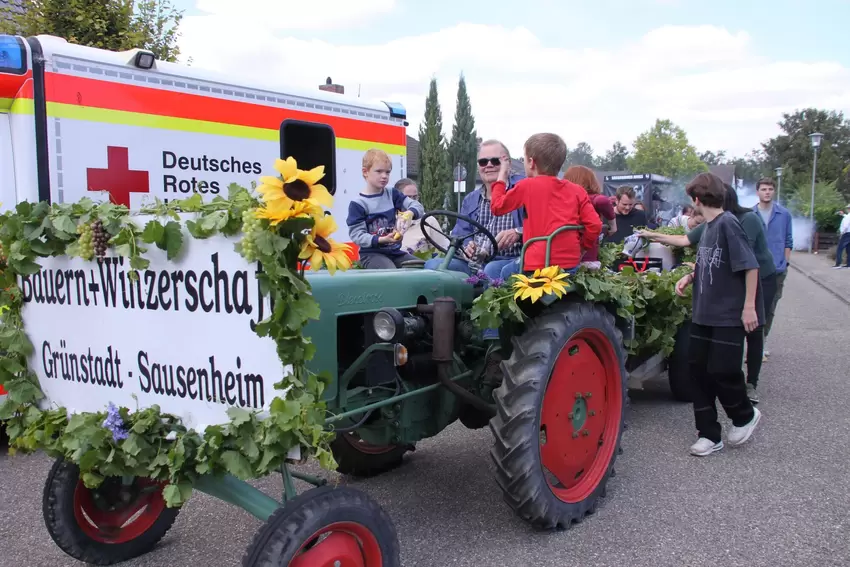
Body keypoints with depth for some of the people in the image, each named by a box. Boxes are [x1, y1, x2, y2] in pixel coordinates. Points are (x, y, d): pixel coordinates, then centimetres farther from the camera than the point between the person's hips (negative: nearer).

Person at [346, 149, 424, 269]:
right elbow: (356, 234, -12)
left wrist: (410, 213, -24)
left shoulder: (393, 194, 9)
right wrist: (382, 240, -26)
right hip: (371, 253, -6)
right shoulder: (357, 203, -8)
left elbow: (417, 206, 2)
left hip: (394, 251, 6)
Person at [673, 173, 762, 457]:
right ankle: (709, 434, 15)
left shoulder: (727, 223, -15)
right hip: (705, 313, 9)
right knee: (699, 368, 6)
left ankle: (745, 415, 26)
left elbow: (750, 265, -18)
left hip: (730, 314, -9)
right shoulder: (708, 226, 11)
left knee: (722, 370, -5)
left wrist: (749, 306, -20)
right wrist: (690, 276, 5)